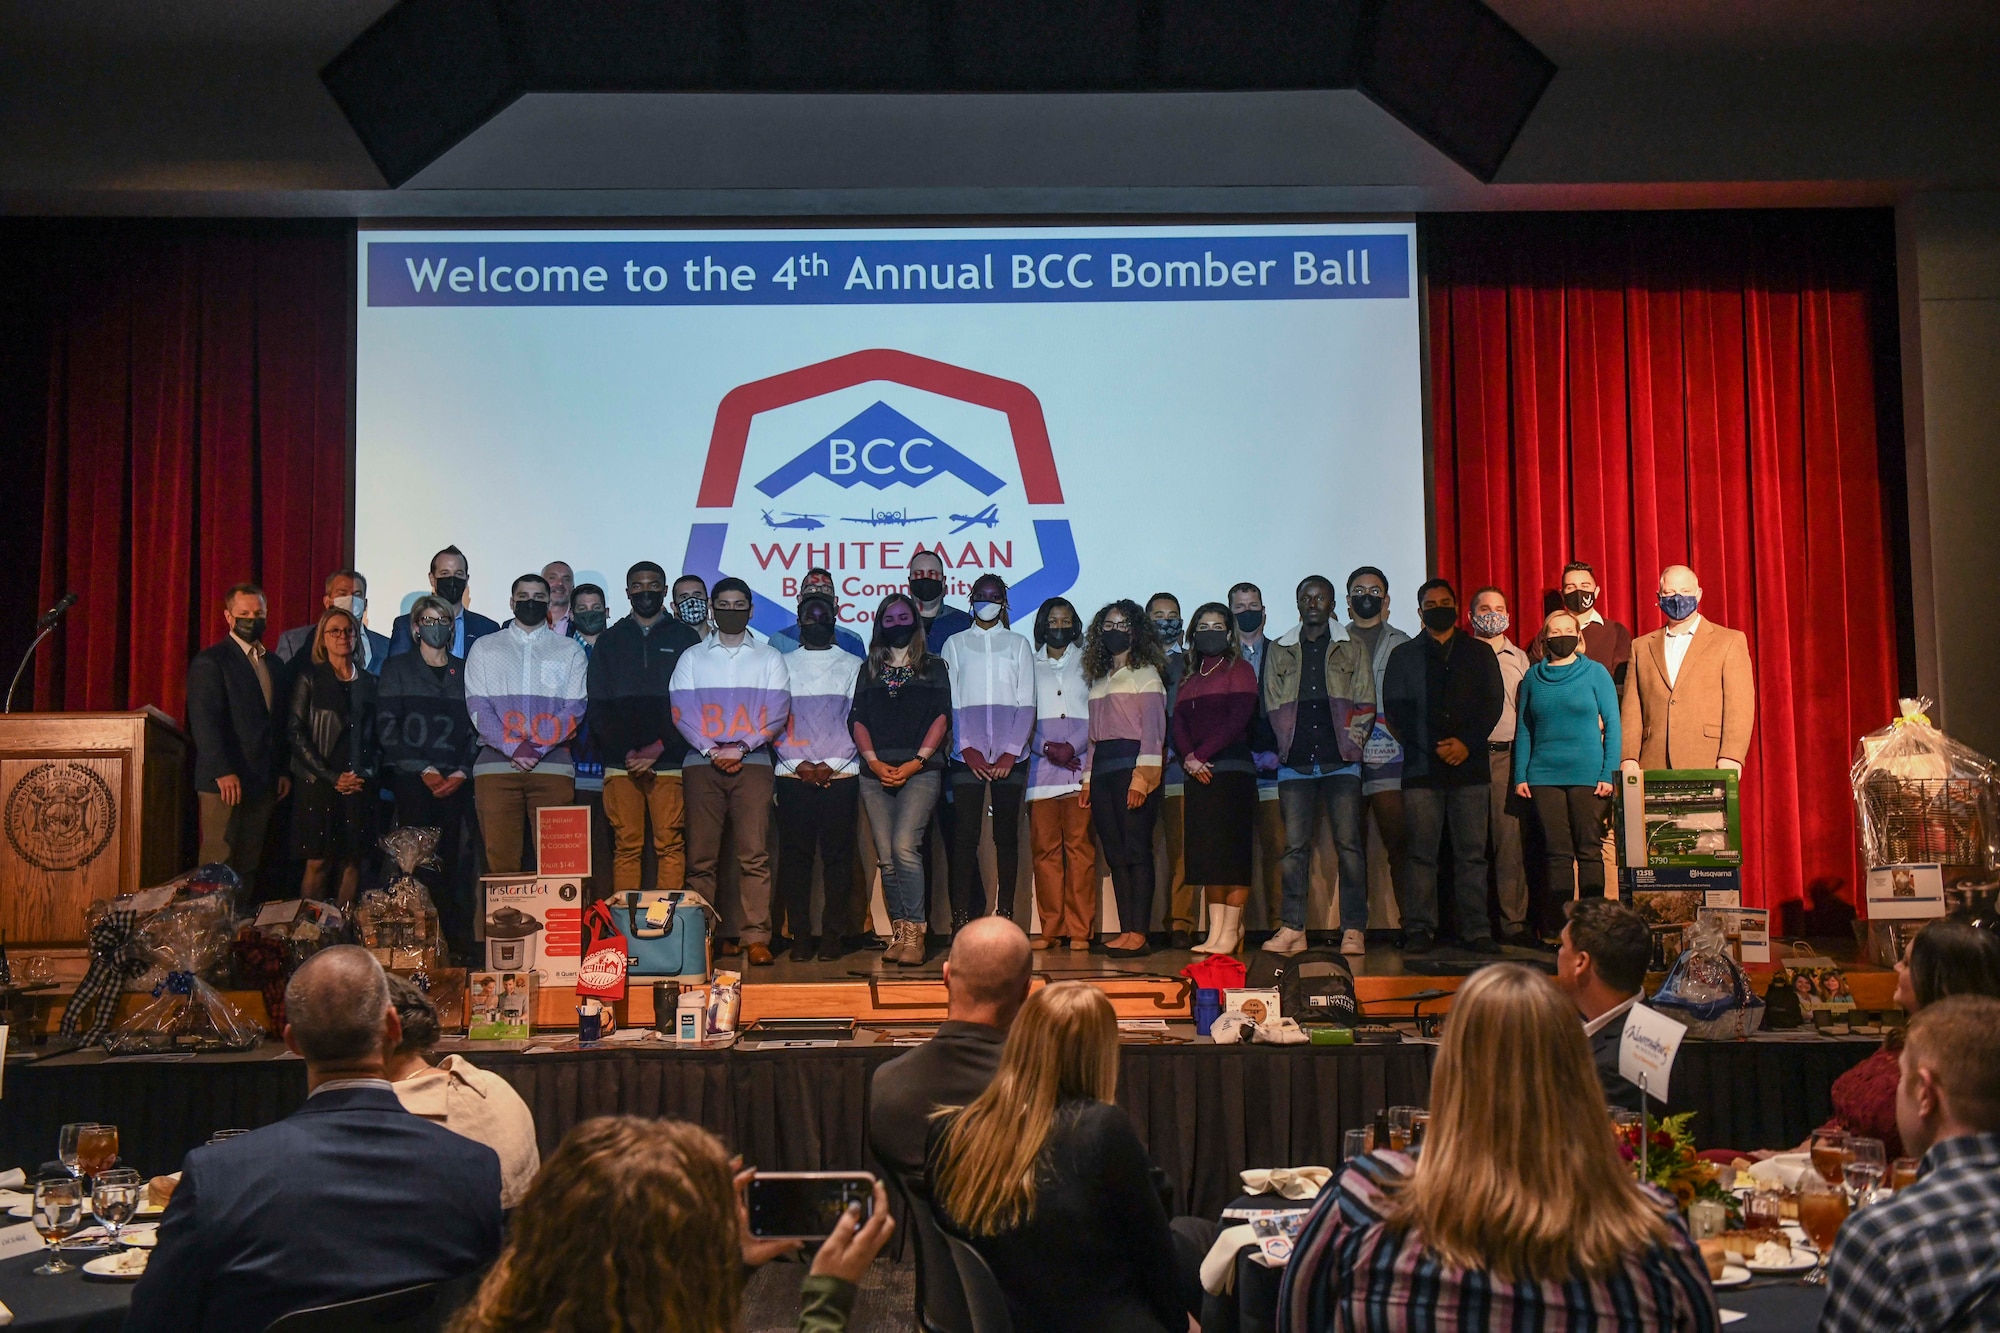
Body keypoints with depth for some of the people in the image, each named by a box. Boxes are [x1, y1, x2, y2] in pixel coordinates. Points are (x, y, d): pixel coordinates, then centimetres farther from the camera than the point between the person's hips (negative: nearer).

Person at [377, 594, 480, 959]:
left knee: (452, 859, -3)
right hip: (412, 779, -2)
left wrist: (462, 771, -3)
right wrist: (423, 769, -7)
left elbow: (476, 725, 12)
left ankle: (458, 941, -2)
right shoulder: (397, 668, 11)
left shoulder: (464, 670, 17)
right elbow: (387, 724, 2)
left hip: (456, 782, 2)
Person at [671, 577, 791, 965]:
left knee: (754, 855, -8)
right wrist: (711, 750, -8)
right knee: (701, 857, -2)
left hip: (752, 762, -1)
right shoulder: (692, 657, 16)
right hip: (701, 763, 1)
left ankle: (756, 938, -9)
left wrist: (740, 748, -8)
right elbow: (681, 711, 5)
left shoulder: (769, 657, 13)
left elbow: (778, 713, 3)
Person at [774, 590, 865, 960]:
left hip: (840, 775, -1)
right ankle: (800, 937, 4)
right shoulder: (782, 665, 14)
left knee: (838, 856, -2)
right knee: (794, 856, -1)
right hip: (793, 776, 1)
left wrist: (830, 765, -8)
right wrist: (800, 764, -7)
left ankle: (833, 936, 4)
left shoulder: (853, 666, 12)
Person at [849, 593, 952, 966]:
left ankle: (915, 934, -15)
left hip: (920, 771, -3)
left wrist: (917, 761, -9)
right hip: (876, 773, 4)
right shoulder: (869, 670, 19)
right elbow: (857, 719, 11)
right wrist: (874, 762, -4)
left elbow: (941, 716, 2)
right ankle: (900, 933, 6)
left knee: (904, 847, -19)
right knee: (886, 858, 0)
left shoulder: (933, 667, 11)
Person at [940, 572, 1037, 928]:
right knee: (965, 836, -6)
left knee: (1007, 836, 1)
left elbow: (1026, 704, 6)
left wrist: (1011, 753, -6)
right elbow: (949, 704, 6)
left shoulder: (1018, 645, 12)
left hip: (1010, 758, 1)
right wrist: (968, 749, -7)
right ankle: (961, 917, -5)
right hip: (967, 757, 0)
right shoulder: (955, 644, 12)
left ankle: (1005, 914, 4)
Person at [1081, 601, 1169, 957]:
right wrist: (1088, 780, 14)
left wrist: (1140, 778, -17)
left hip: (1132, 766, -7)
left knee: (1137, 850, -9)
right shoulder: (1099, 679, 22)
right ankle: (1125, 930, 5)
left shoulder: (1146, 674, 1)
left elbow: (1153, 730, -8)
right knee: (1115, 853, 3)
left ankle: (1138, 933, -10)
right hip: (1102, 770, 7)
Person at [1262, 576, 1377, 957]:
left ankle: (1353, 930, -4)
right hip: (1295, 763, 1)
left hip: (1340, 761, -1)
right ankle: (1292, 929, 1)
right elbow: (1272, 707, 10)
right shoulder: (1279, 651, 15)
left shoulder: (1351, 650, 12)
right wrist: (1288, 745, -1)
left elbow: (1365, 705, 8)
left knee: (1348, 843, -6)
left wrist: (1350, 742, -4)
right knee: (1295, 846, -1)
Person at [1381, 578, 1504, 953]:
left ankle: (1476, 930, 2)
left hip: (1469, 765, 1)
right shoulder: (1403, 656, 13)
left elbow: (1492, 704, 7)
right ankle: (1419, 930, 1)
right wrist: (1433, 748, -6)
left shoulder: (1480, 654, 17)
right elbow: (1395, 710, 4)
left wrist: (1466, 744, -8)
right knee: (1422, 852, -3)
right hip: (1421, 767, -1)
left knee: (1472, 852, -1)